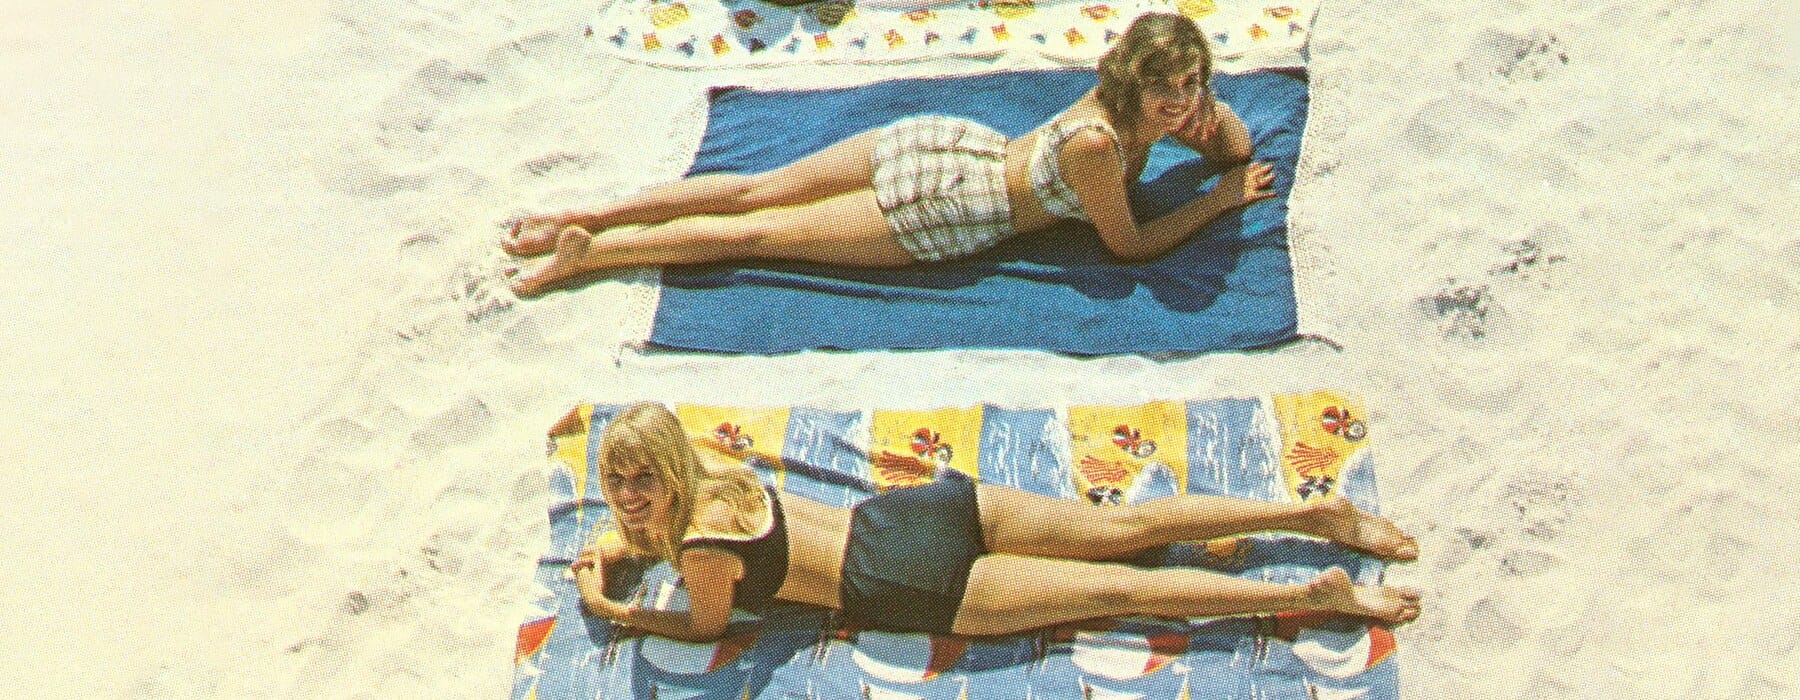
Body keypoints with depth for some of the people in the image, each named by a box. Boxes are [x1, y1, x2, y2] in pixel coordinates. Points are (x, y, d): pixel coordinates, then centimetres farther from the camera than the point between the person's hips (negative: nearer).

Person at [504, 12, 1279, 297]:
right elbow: (1130, 244, -15)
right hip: (935, 206, -7)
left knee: (756, 192, 11)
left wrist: (1205, 110, -9)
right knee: (761, 231, 2)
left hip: (948, 141, 7)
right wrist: (1220, 198, -7)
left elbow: (1242, 150, 14)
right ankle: (589, 247, 8)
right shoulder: (1098, 143, -27)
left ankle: (583, 217, 19)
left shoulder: (1126, 98, -2)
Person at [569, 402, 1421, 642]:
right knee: (1125, 529, 10)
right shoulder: (710, 479, 7)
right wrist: (611, 548, 15)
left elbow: (704, 628, -1)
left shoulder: (705, 545, -19)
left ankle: (1314, 592, 2)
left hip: (923, 585, -7)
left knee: (1120, 587, -1)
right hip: (923, 507, 7)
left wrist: (614, 611, 5)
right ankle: (1319, 512, 12)